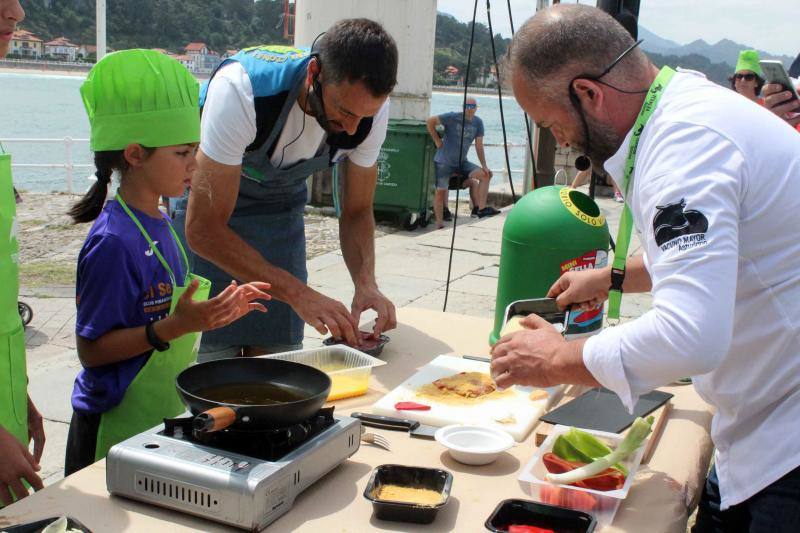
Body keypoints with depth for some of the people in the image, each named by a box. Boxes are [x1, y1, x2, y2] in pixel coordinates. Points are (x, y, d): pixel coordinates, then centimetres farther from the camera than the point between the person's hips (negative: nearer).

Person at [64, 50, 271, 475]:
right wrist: (175, 326, -29)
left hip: (160, 419, 9)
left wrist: (214, 312, 2)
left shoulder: (157, 225, 5)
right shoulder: (113, 241, -22)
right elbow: (91, 349, -20)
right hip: (117, 433, -8)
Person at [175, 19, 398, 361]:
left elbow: (357, 211, -6)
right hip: (206, 203, -3)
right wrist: (298, 293, -38)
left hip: (282, 202, 4)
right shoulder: (241, 90, -36)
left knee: (279, 360, 3)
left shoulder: (369, 107, -21)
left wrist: (366, 283, -25)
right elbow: (202, 228, -33)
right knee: (213, 359, -6)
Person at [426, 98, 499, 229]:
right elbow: (430, 121, -12)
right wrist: (437, 141, -11)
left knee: (485, 175, -9)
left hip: (462, 162, 5)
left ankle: (481, 209, -9)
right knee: (441, 191, -7)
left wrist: (484, 166, -2)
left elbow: (479, 146, 3)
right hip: (444, 162, -5)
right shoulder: (452, 117, -12)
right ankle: (439, 225, -1)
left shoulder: (478, 122, 1)